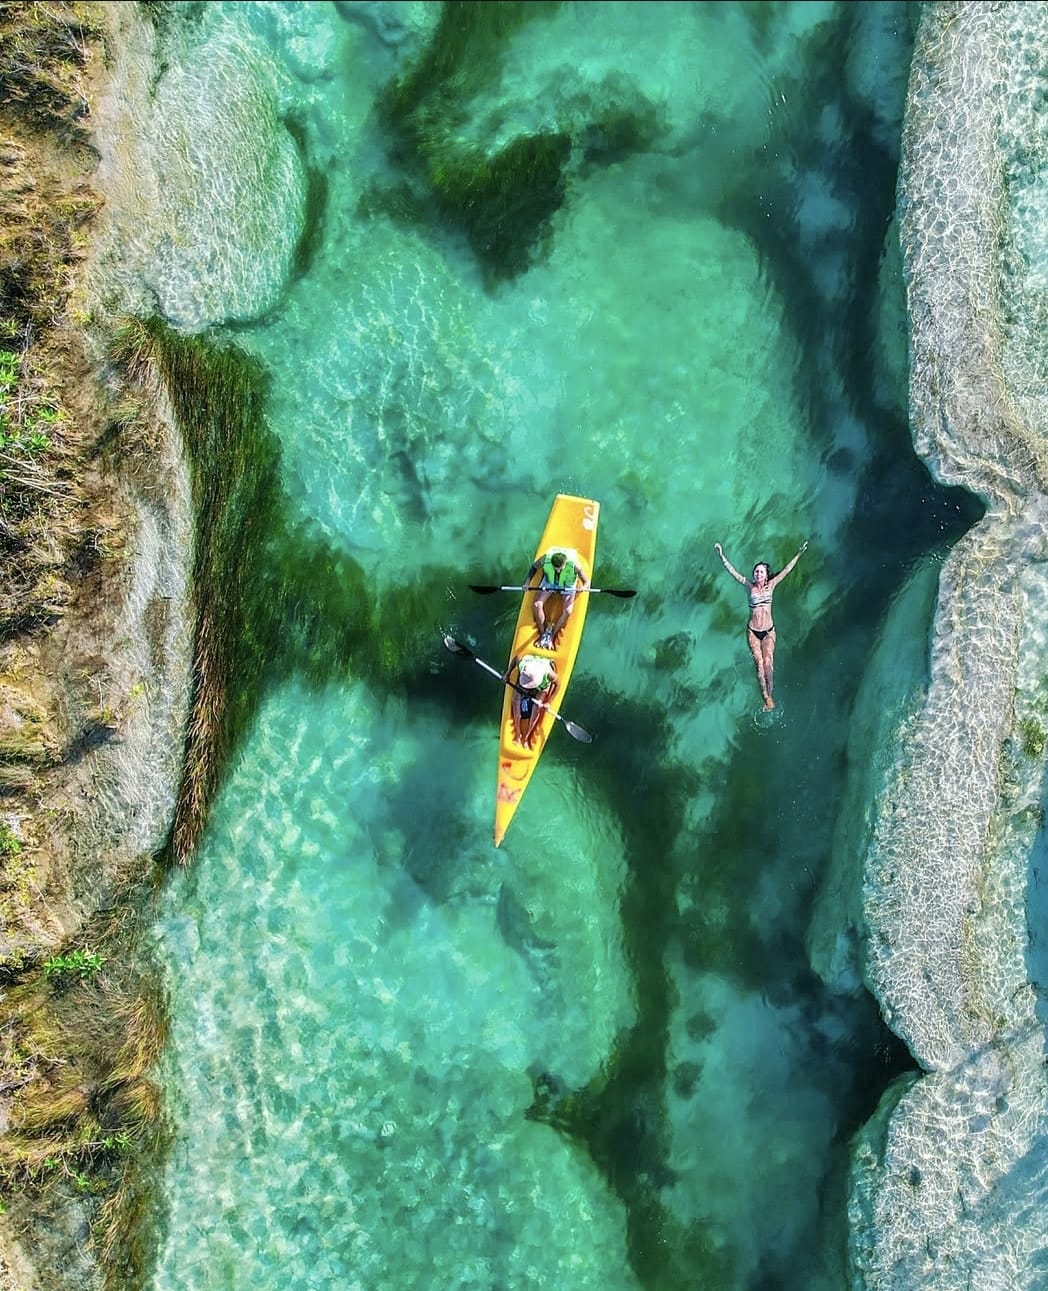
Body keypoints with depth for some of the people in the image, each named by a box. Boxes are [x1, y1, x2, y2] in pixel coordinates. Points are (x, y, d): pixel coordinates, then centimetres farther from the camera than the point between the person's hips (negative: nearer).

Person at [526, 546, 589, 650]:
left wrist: (583, 587, -46)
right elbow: (534, 567, -7)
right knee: (537, 605, -16)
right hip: (549, 582, 2)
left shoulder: (574, 564, -35)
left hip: (568, 585, -2)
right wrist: (527, 581, -18)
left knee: (567, 611, -22)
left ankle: (551, 636, -5)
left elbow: (586, 582, -23)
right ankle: (543, 634, -1)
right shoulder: (545, 560, -31)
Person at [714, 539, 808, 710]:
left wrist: (799, 554, -5)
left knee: (768, 663, -12)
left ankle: (770, 695, -1)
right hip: (753, 631, 0)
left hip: (768, 631, 0)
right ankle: (765, 697, -3)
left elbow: (786, 570, -2)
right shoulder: (750, 586, -3)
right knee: (759, 664, -8)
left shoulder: (771, 585, -1)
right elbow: (733, 572, -6)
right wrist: (722, 556, -12)